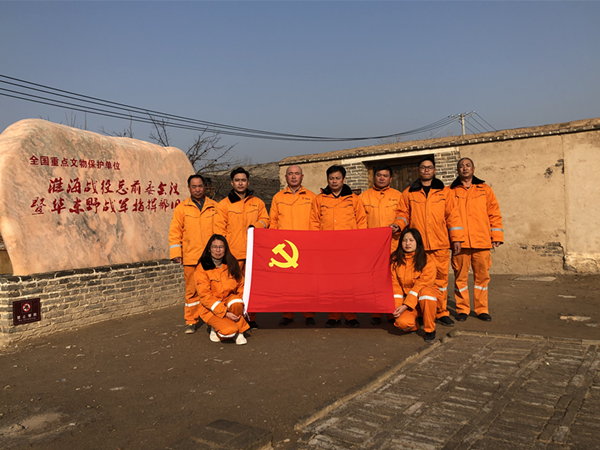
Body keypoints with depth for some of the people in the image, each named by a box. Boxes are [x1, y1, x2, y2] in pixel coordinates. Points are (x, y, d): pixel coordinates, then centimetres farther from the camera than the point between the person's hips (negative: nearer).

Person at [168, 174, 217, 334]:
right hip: (191, 258, 0)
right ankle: (191, 321, 16)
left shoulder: (214, 207, 9)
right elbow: (175, 232, 6)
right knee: (192, 290, 4)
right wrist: (175, 253, -3)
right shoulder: (181, 208, 7)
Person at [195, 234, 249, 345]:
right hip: (211, 308, -3)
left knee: (236, 303, -34)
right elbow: (205, 296, -14)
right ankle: (214, 328, 6)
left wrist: (243, 307, -11)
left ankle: (239, 332, -9)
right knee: (229, 331, -28)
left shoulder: (232, 264, 2)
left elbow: (241, 287, 6)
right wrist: (225, 312, -23)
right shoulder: (203, 268, -10)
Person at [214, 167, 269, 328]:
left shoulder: (257, 202, 14)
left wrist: (255, 226, -4)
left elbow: (265, 220, 17)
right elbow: (219, 229, 4)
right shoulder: (224, 204, 6)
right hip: (233, 253, -2)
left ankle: (251, 318, 15)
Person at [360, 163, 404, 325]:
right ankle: (376, 313, 6)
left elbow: (404, 214, 10)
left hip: (393, 243, 0)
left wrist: (398, 225, -11)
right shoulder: (363, 197, 14)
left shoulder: (398, 196, 14)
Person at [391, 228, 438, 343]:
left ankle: (430, 330, -15)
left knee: (425, 291, -37)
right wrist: (397, 307, -16)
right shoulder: (395, 260, 0)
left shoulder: (428, 262, -9)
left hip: (425, 302, -1)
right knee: (402, 322, -30)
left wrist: (406, 305, -24)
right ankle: (414, 326, 10)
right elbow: (394, 285, -3)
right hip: (405, 301, 1)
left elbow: (421, 286, -16)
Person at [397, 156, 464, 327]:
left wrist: (456, 238, 5)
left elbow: (452, 215, 10)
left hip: (440, 245, 1)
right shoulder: (409, 193, 11)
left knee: (441, 278, 2)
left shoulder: (444, 191, 12)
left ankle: (441, 313, 13)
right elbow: (404, 214, 13)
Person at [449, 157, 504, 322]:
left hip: (482, 241, 1)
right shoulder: (451, 191, 9)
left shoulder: (485, 189, 12)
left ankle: (482, 309, 16)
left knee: (482, 276, 5)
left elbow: (494, 214, 11)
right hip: (460, 242, -1)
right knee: (460, 276, 2)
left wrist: (497, 236, 4)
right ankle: (462, 309, 13)